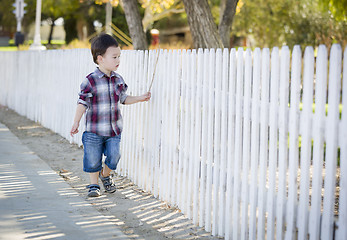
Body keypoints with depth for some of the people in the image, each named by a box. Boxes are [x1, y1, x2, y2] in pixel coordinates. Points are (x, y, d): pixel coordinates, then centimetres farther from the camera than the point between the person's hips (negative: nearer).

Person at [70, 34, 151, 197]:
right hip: (94, 130, -4)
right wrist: (76, 123, -16)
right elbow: (82, 103, -11)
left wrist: (141, 98, 8)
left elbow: (123, 99, 17)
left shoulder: (118, 80, 4)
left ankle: (105, 175, 34)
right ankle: (94, 184, 25)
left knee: (113, 158, 4)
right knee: (93, 160, 4)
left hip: (114, 130, 4)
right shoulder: (90, 81, -13)